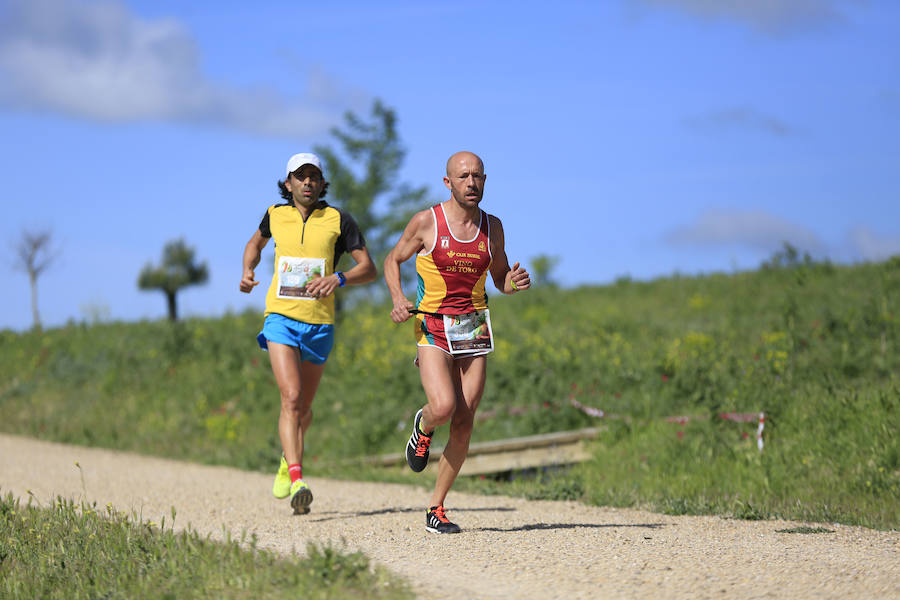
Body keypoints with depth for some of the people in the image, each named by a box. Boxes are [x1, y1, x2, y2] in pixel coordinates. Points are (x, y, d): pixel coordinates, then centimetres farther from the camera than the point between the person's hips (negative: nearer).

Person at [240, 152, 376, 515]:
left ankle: (287, 460, 44)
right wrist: (248, 271, 8)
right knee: (291, 398, -19)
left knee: (304, 407, 14)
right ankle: (297, 482, -29)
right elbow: (255, 243, 28)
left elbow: (369, 269, -1)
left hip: (319, 324, 1)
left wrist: (338, 279, -20)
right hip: (281, 319, -1)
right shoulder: (276, 215, 5)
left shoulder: (338, 220, -1)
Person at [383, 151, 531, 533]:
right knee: (443, 407, -24)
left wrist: (513, 283, -6)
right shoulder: (426, 222, -5)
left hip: (474, 330, 3)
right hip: (433, 329, -3)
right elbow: (393, 261, 8)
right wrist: (398, 300, -9)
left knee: (464, 423, -2)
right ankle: (423, 427, 15)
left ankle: (436, 507, 10)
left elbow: (499, 277, 18)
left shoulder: (492, 227, 6)